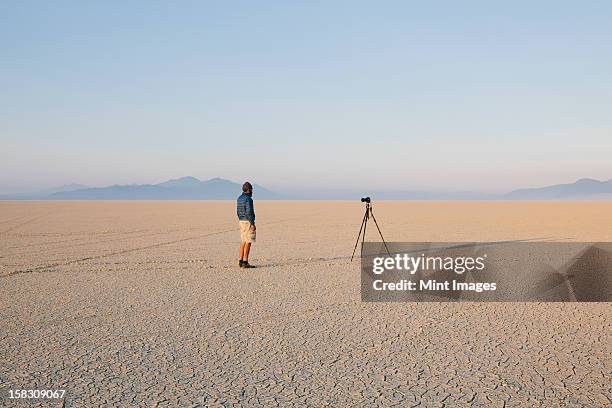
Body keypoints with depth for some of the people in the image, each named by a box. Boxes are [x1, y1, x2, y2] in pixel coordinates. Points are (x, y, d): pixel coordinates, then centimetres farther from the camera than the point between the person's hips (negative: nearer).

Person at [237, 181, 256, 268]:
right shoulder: (248, 198, -16)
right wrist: (252, 224, -19)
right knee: (248, 242, -7)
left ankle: (241, 261, 13)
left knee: (243, 241, 12)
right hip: (248, 222, -9)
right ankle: (245, 262, -8)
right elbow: (249, 212, -21)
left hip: (241, 221, 9)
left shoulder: (239, 198, 12)